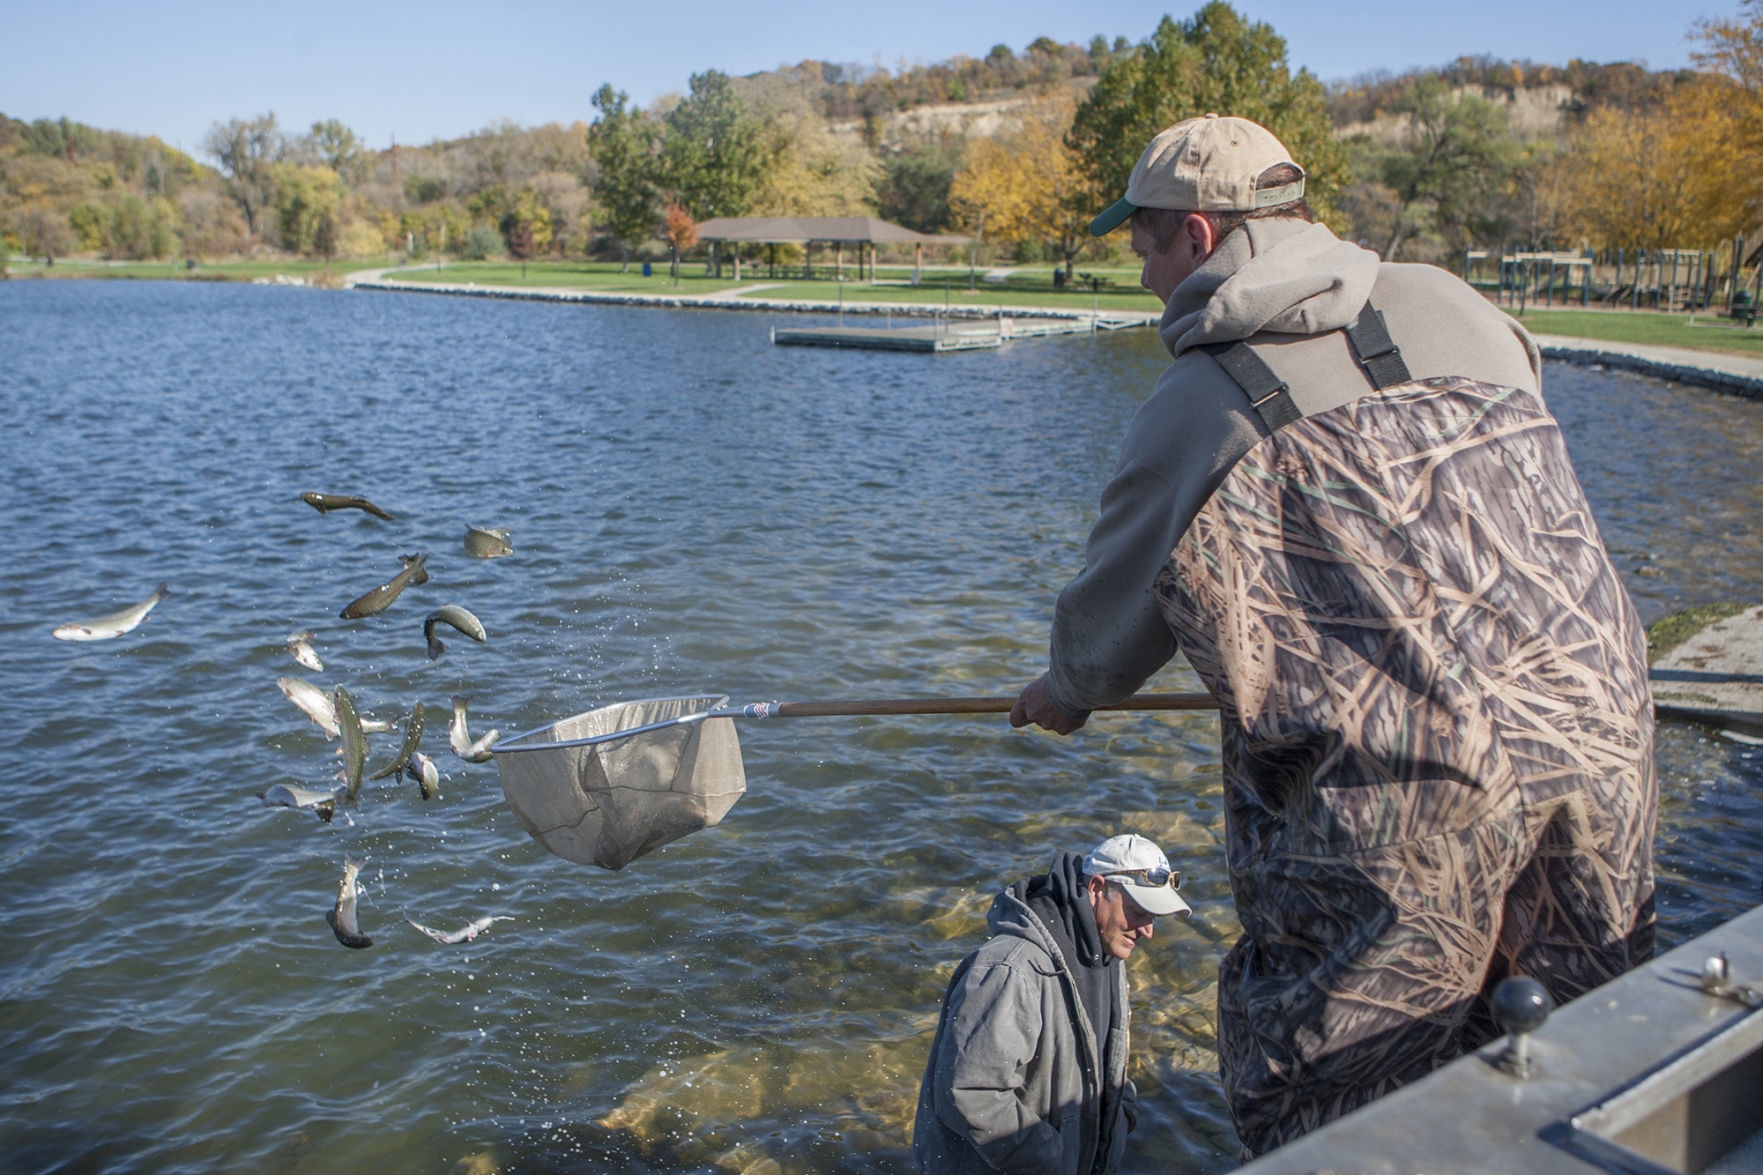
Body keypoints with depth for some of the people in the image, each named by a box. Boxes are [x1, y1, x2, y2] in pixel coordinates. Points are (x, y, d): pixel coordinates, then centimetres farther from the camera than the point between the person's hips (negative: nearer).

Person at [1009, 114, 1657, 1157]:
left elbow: (1111, 621, 11)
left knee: (1314, 1105, 11)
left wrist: (1065, 695, 32)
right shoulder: (1456, 308, 11)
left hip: (1402, 795, -6)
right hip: (1601, 724, 7)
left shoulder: (1194, 407, -2)